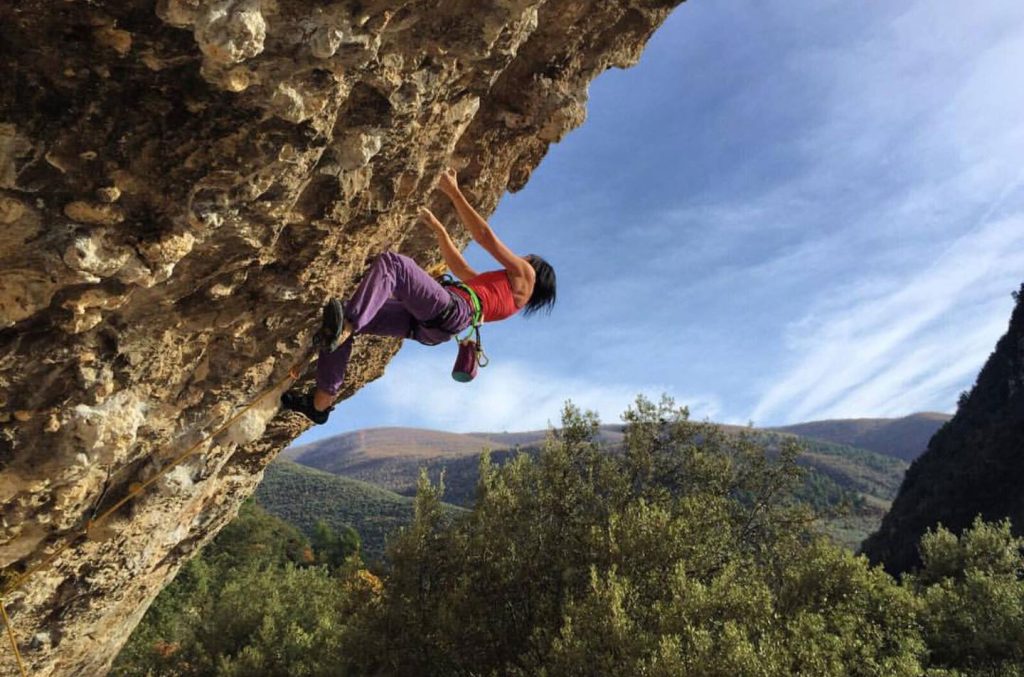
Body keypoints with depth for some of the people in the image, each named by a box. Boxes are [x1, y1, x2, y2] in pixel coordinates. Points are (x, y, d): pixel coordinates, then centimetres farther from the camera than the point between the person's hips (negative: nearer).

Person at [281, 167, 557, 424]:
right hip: (426, 324, 9)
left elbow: (486, 237, 11)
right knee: (339, 317, -2)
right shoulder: (495, 286, 39)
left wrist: (454, 192, 12)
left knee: (391, 262, -29)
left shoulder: (525, 275, 17)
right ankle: (321, 403, -8)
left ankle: (344, 327, -49)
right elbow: (459, 268, 47)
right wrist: (438, 228, 49)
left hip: (449, 312, -9)